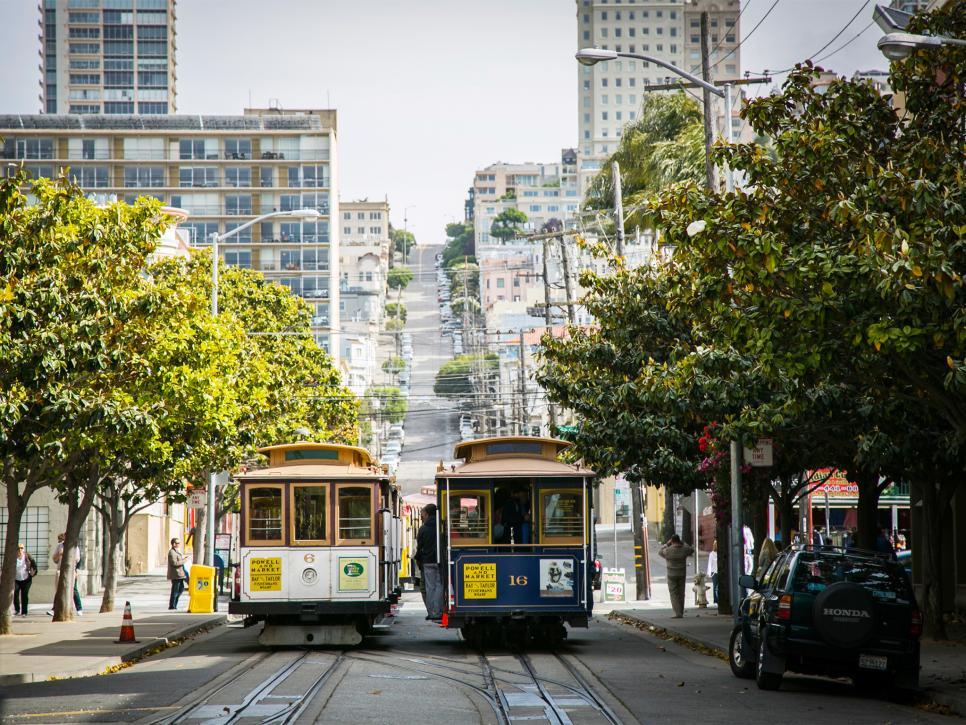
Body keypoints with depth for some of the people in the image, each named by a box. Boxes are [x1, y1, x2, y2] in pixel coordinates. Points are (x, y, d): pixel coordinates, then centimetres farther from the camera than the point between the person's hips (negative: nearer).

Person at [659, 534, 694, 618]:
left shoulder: (668, 550, -13)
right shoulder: (684, 550, -7)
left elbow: (660, 552, 9)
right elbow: (691, 550, 17)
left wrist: (667, 544, 14)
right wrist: (683, 543, 21)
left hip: (672, 576, -3)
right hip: (682, 574, 3)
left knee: (674, 594, 0)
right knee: (681, 594, 13)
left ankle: (678, 613, -11)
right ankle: (681, 613, 17)